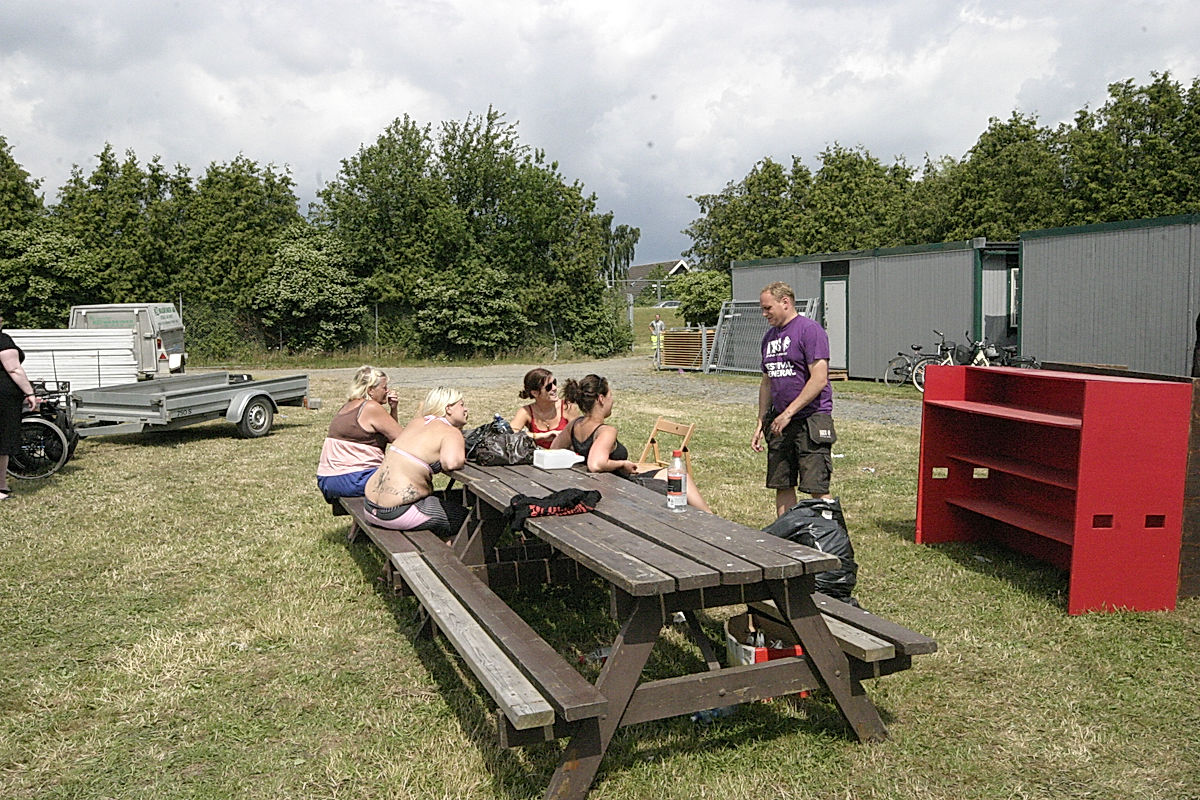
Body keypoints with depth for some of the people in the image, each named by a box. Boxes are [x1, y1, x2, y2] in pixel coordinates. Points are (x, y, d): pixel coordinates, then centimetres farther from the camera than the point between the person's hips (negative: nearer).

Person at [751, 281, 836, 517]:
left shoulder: (810, 330, -8)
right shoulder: (769, 336, 16)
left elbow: (819, 380, -16)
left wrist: (788, 413, -16)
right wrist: (761, 424, 16)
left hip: (811, 420, -7)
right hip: (779, 422, 8)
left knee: (817, 488, -8)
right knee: (782, 487, 9)